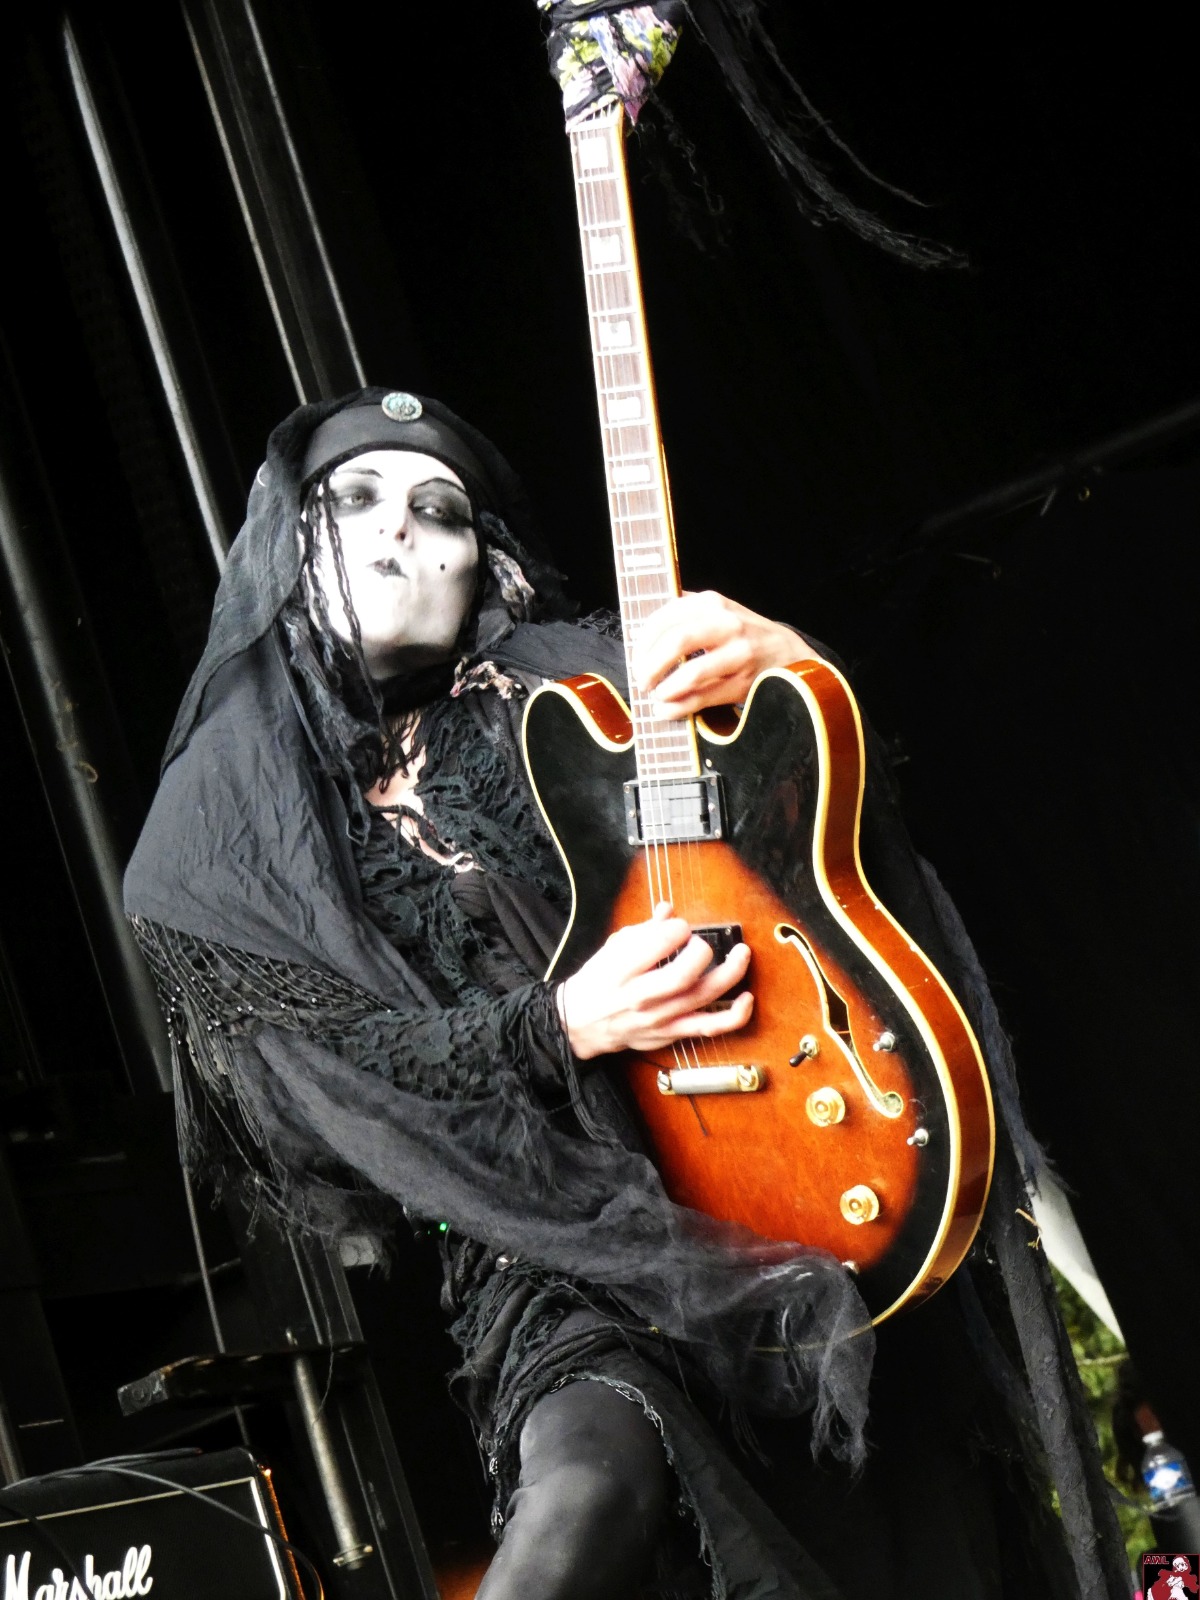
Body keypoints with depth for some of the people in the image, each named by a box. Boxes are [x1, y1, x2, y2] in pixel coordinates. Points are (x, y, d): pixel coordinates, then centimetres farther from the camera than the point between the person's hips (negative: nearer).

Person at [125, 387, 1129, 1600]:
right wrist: (562, 1029, -16)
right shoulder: (227, 831, 7)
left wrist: (787, 670, -21)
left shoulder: (567, 679, 10)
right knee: (589, 1485, -31)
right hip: (548, 1246, -2)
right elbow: (332, 1072, -2)